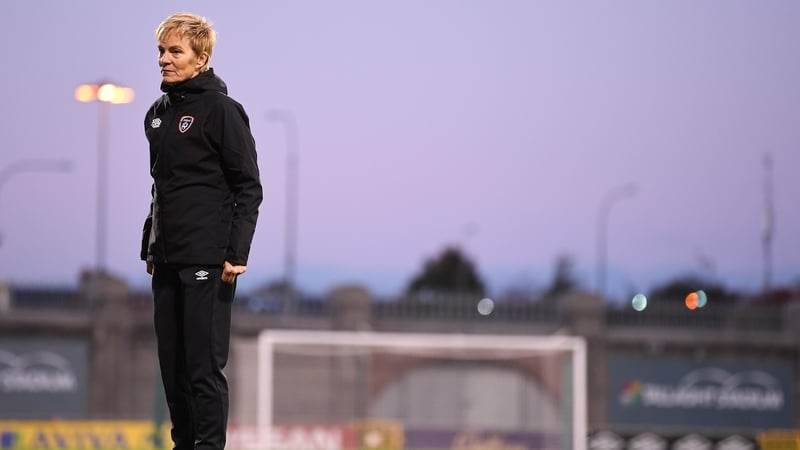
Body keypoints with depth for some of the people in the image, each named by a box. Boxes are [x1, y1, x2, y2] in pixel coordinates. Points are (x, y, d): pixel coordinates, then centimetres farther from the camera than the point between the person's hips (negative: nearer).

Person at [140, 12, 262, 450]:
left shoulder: (221, 109, -8)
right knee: (172, 363, 9)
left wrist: (236, 254, -16)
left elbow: (249, 187, -10)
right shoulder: (158, 114, 13)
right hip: (167, 261, 7)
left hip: (207, 261, -7)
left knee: (204, 363, -6)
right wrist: (151, 248, 17)